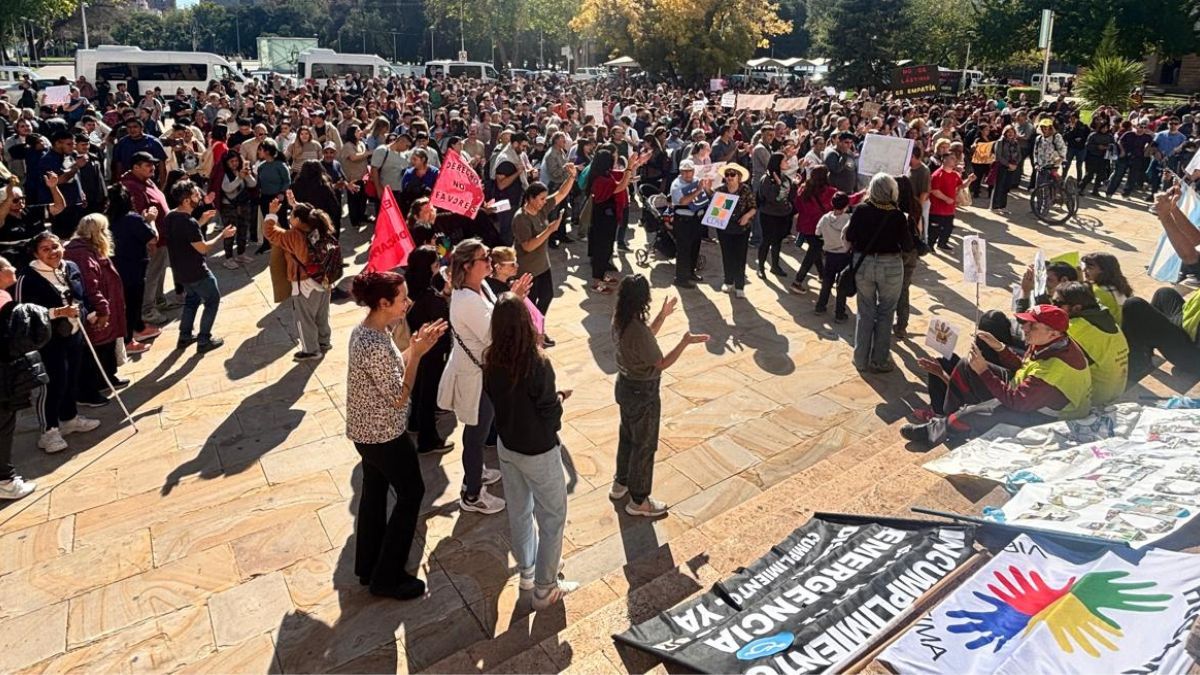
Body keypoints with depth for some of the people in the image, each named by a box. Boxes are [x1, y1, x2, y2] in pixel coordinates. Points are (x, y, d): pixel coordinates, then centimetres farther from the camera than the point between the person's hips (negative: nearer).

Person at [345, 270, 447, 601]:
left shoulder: (364, 329, -1)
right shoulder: (376, 346, -31)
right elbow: (399, 398, -24)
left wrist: (415, 346, -1)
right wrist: (417, 353, -24)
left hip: (366, 430, 9)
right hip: (384, 434, -9)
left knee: (374, 492, 21)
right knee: (411, 493, 8)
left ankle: (368, 568, 38)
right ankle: (386, 578, 20)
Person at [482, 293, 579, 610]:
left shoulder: (491, 360, -10)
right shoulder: (537, 363, -28)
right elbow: (550, 415, -21)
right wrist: (559, 397, 0)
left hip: (506, 445, 6)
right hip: (538, 452, -6)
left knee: (518, 511, 23)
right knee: (552, 518, 12)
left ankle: (527, 571, 43)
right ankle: (544, 589, 23)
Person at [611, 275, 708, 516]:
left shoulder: (620, 321, -5)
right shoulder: (638, 330, -32)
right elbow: (662, 363, -22)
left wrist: (662, 316, 9)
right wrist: (685, 341, -21)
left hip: (625, 385, 9)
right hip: (643, 393, -9)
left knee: (627, 436, 26)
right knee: (644, 445, 9)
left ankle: (620, 484, 45)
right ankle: (638, 501, 25)